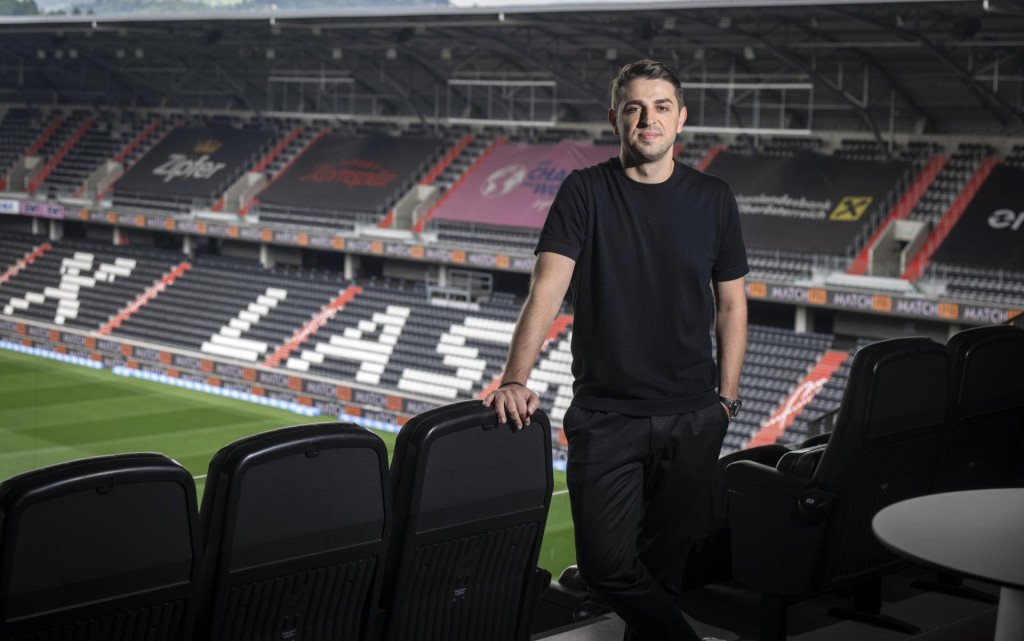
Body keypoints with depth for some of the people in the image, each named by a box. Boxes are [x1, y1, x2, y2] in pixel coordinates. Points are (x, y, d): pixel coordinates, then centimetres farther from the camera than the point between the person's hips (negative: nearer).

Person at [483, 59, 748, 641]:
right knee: (606, 562, -8)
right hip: (604, 413, -1)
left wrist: (726, 398, 6)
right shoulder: (585, 192, -2)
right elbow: (547, 288, -11)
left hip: (691, 418, 2)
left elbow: (731, 304, 12)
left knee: (664, 562, 9)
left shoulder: (713, 199, 5)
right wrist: (516, 380, -23)